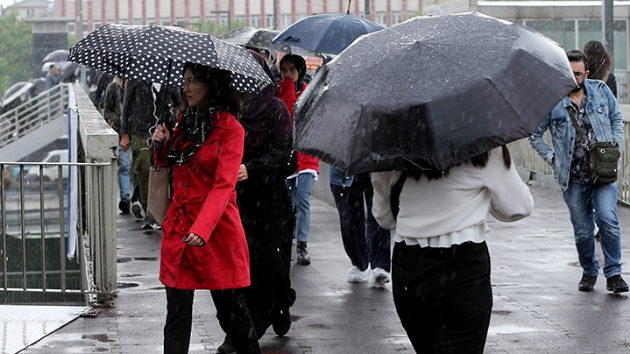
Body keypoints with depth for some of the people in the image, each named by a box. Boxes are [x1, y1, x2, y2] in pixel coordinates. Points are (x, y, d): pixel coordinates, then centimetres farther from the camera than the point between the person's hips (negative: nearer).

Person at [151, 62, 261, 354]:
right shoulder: (184, 122, 12)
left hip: (216, 230, -6)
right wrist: (162, 146, 1)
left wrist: (202, 228, -30)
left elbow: (223, 185, -17)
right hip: (178, 226, 6)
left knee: (231, 310, 3)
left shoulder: (230, 129, -8)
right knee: (177, 314, 3)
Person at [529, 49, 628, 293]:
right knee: (582, 231, 6)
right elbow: (534, 135, 7)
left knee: (607, 219, -17)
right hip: (573, 178, 0)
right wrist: (553, 159, -1)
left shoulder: (600, 90, 4)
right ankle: (589, 271, 29)